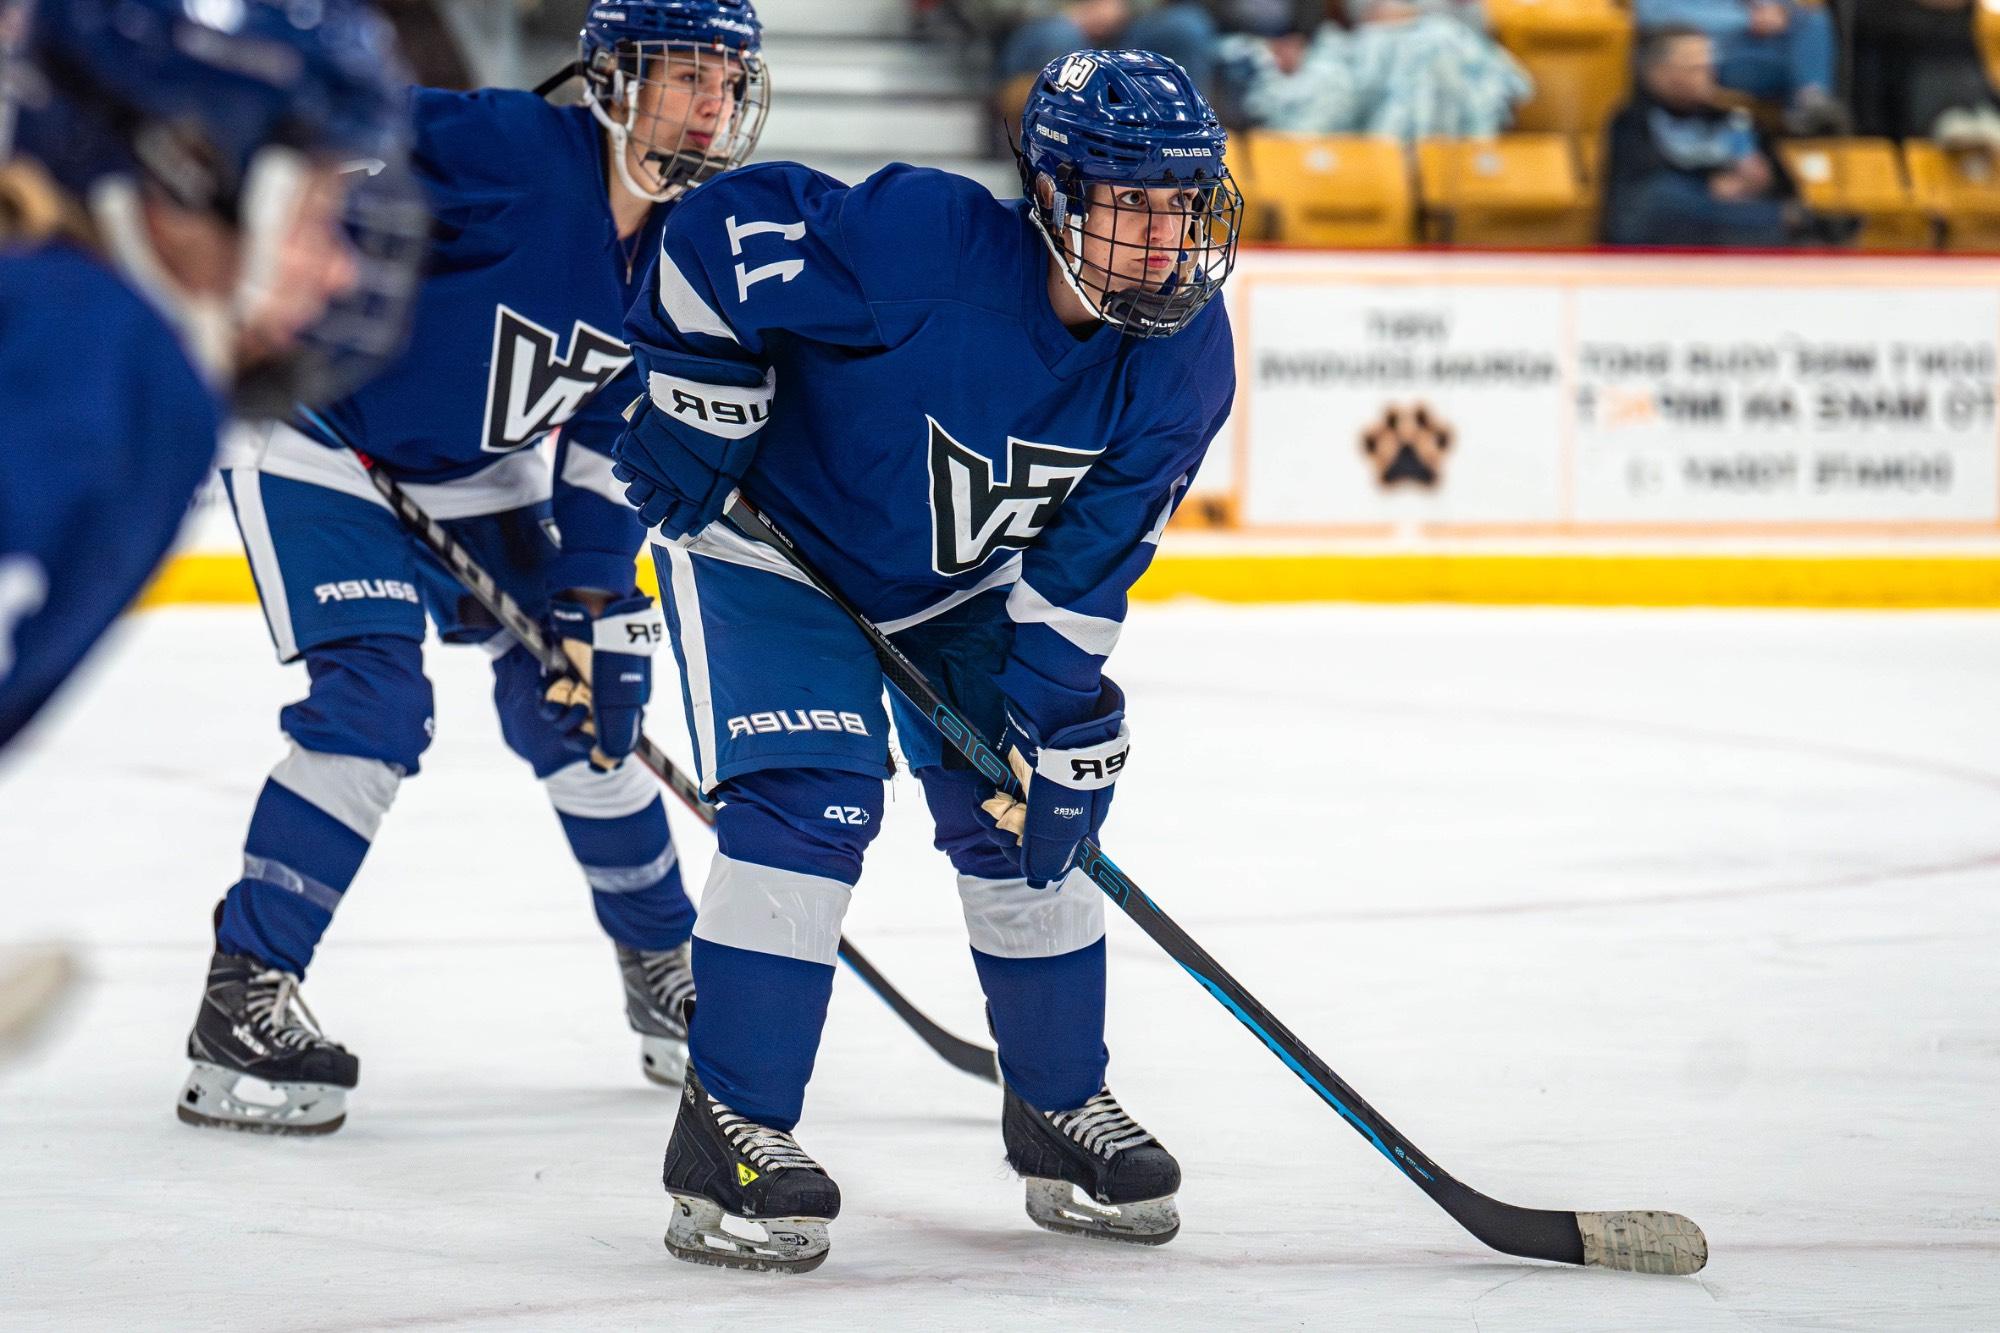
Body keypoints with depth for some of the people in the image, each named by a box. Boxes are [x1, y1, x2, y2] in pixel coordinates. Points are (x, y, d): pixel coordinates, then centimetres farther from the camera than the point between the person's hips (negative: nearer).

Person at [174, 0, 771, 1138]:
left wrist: (597, 596, -6)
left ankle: (667, 977, 24)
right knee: (373, 704, -20)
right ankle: (245, 998, -15)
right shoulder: (511, 150, -29)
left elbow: (615, 432, 0)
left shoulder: (687, 243, -6)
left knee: (578, 708, 7)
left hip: (477, 472, 7)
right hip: (316, 439, -7)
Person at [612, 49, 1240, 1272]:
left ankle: (1060, 1105, 23)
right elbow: (726, 227, -29)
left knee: (1031, 817, 4)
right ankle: (732, 1133, -15)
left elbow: (1087, 561, -13)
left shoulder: (1185, 358, -18)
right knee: (810, 795, -20)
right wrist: (692, 421, -21)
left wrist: (1048, 718, -17)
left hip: (963, 577, 6)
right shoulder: (922, 244, -37)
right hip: (771, 535, -6)